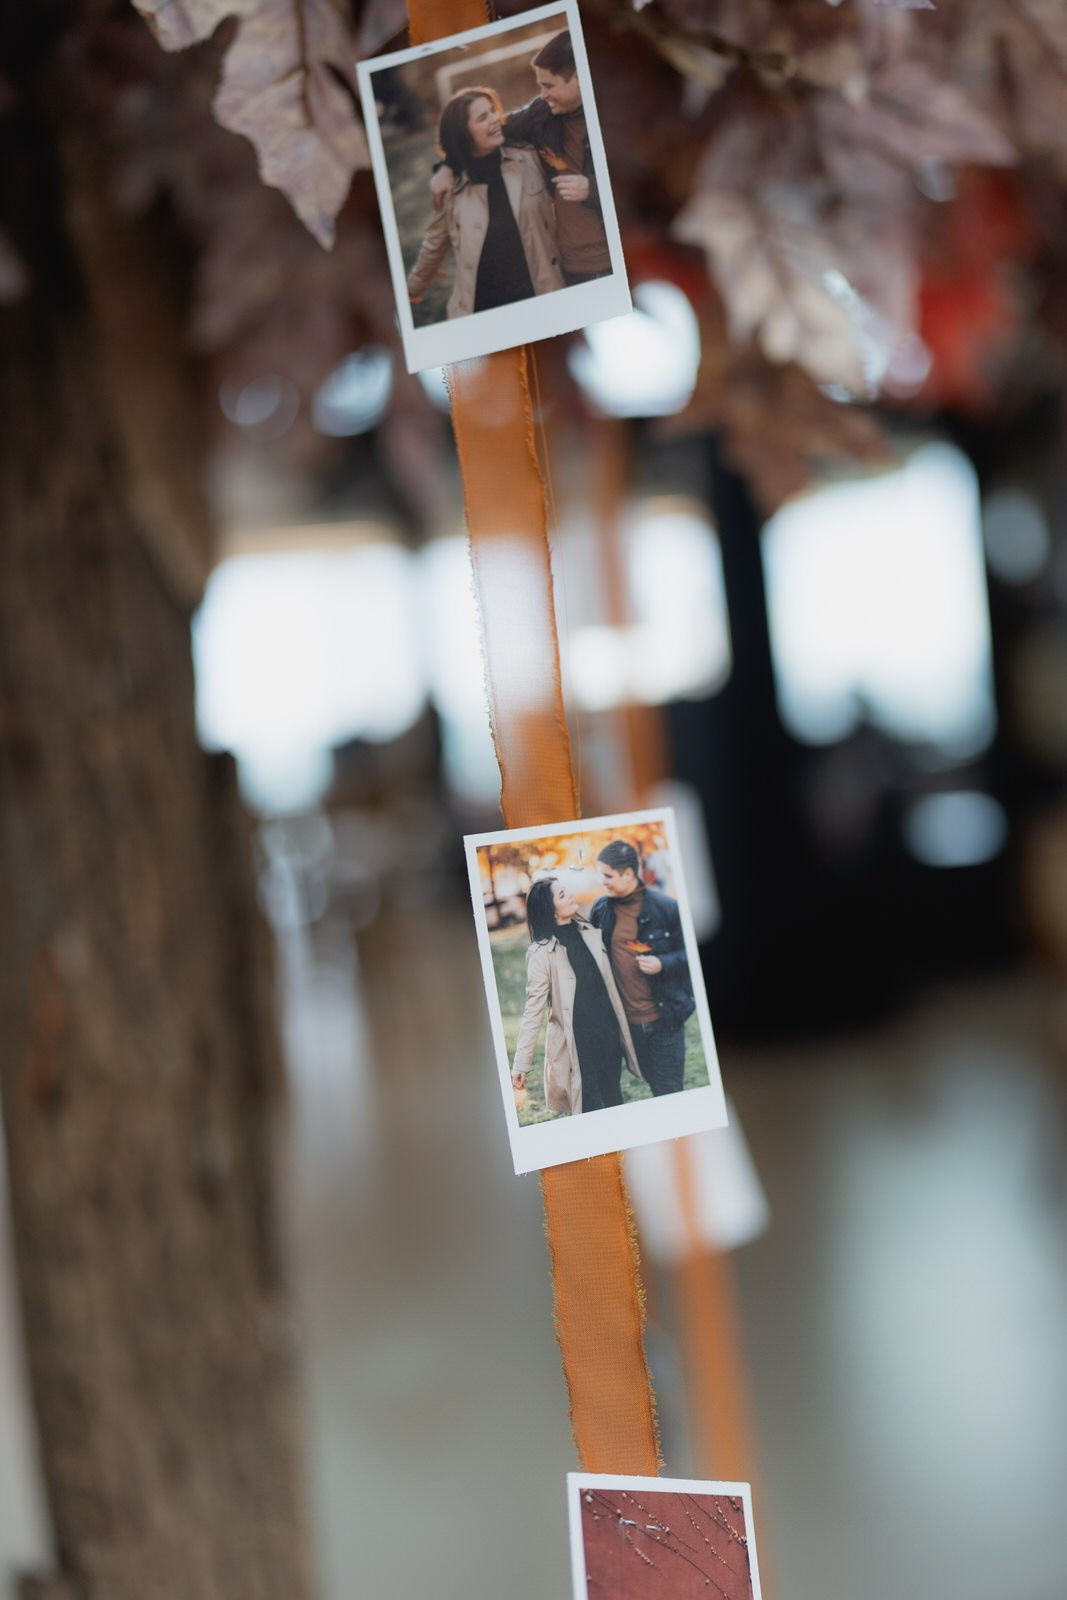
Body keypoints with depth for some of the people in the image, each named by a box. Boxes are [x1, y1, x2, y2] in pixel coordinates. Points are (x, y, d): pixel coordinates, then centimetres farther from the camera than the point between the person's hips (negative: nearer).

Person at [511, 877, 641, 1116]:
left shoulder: (589, 933, 4)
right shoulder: (541, 952, -13)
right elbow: (533, 1009, -15)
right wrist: (521, 1063, -19)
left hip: (609, 1034, 5)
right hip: (576, 1043, -5)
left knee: (615, 1103, 15)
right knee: (590, 1109, 2)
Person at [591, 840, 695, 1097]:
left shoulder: (665, 907, -10)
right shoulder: (601, 909, 1)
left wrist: (663, 964, -20)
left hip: (664, 1017, -3)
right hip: (626, 1019, 3)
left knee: (670, 1090, 2)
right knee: (654, 1084, 13)